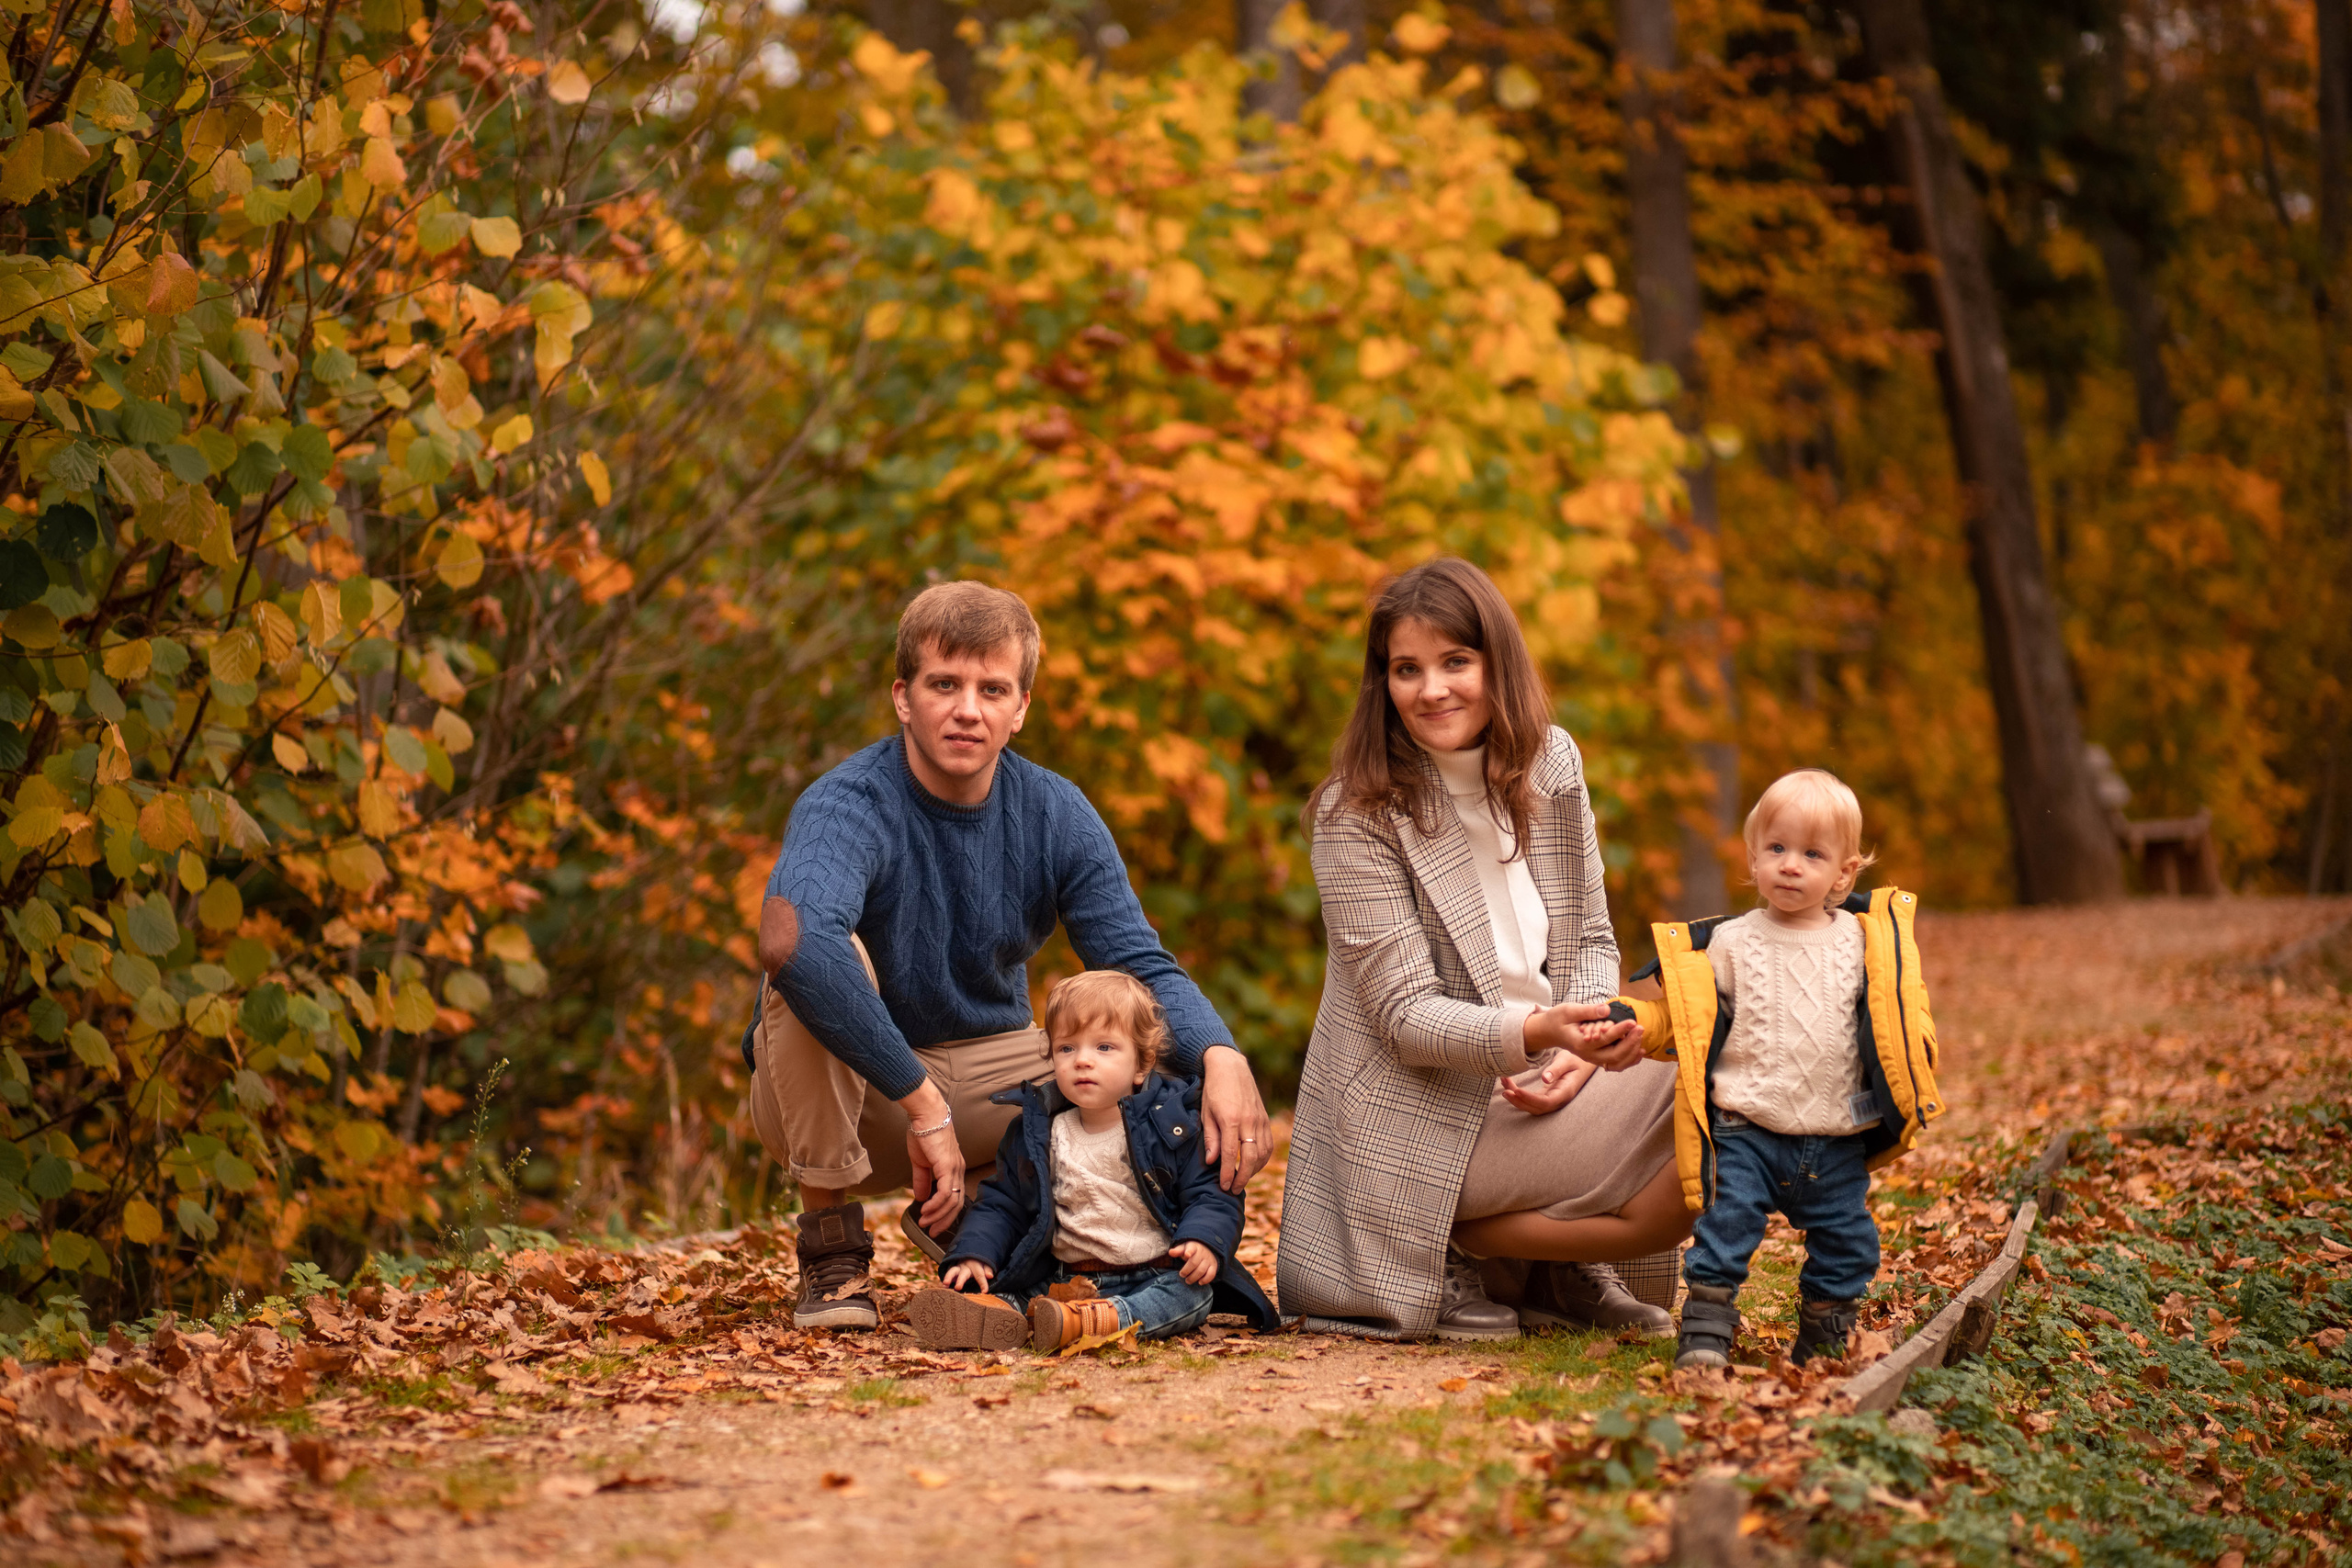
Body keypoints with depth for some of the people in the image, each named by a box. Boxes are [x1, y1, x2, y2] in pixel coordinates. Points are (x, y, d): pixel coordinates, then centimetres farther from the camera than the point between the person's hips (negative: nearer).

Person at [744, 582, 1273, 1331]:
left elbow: (1143, 967, -9)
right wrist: (921, 1103, -45)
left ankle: (971, 1210, 9)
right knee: (820, 957, -35)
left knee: (1189, 1082, -14)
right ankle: (831, 1244, -19)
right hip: (846, 1087, -5)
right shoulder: (848, 805, -24)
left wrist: (1222, 1056, -32)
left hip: (990, 1066, 5)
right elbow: (790, 938, -45)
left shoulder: (1056, 815, -6)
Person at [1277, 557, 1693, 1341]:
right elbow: (1407, 1018, -16)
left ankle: (1563, 1270, 3)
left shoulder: (1549, 763, 5)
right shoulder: (1356, 814, -13)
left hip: (1531, 1087, 7)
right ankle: (1443, 1260, -5)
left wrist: (1576, 1052, -10)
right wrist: (1533, 1033, -35)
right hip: (1417, 1120, -7)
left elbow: (1590, 939, 11)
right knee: (1688, 1167, -22)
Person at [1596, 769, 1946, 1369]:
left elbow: (1901, 1017, 12)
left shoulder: (1864, 944, 3)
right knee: (1724, 1224, -13)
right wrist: (1632, 1025, -9)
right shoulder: (1729, 944, 1)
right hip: (1746, 1132, -2)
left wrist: (1914, 1052, -7)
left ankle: (1824, 1337, 26)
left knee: (1847, 1242, 7)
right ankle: (1705, 1331, -3)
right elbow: (1684, 1020, 6)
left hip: (1836, 1143, 2)